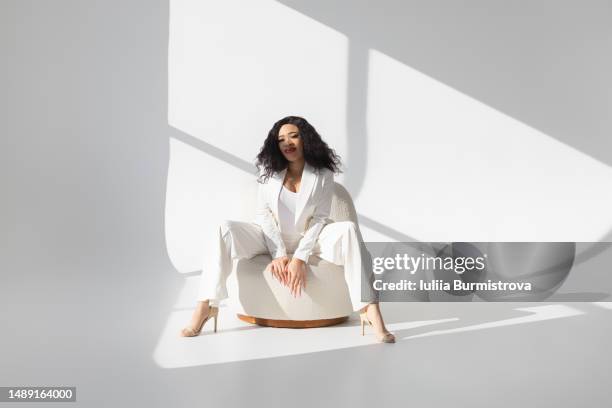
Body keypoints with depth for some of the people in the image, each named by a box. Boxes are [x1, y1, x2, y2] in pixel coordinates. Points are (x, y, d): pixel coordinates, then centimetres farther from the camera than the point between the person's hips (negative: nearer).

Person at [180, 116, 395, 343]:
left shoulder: (322, 175, -3)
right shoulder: (269, 170, 1)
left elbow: (319, 219, -8)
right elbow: (264, 214, -4)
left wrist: (300, 258, -20)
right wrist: (279, 254, -16)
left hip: (307, 239, -1)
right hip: (272, 239, 1)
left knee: (348, 230, -29)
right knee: (225, 229, -24)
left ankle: (369, 308, -36)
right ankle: (206, 307, -26)